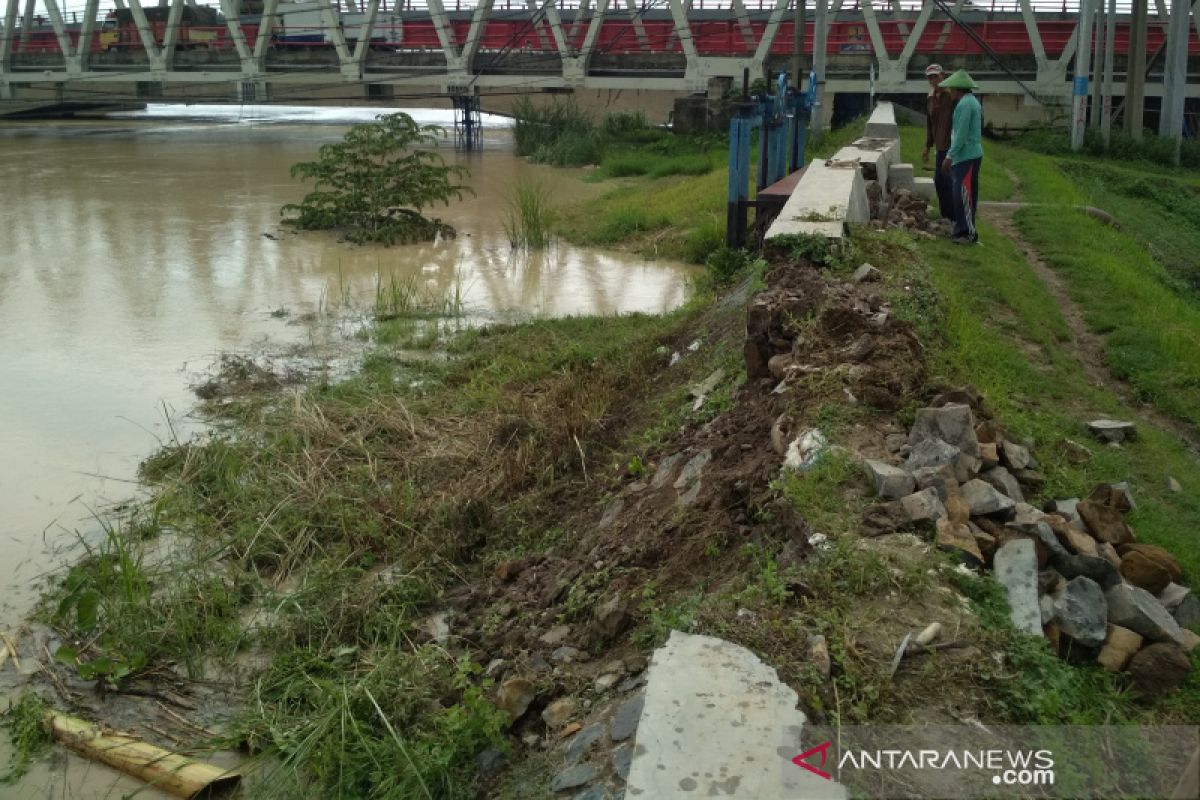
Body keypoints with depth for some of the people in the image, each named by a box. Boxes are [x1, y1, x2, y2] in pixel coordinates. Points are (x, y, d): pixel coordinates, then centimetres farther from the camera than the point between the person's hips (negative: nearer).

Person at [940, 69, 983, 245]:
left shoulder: (965, 104, -16)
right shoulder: (971, 101, 16)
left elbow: (961, 134, -20)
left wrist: (950, 156, -15)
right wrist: (951, 155, 22)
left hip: (966, 157, -10)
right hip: (967, 156, 10)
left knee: (964, 196, -7)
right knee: (961, 195, 14)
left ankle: (969, 234, -4)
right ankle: (961, 230, 20)